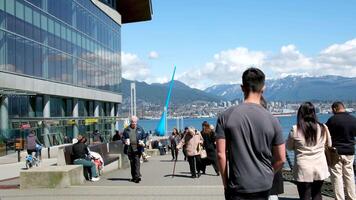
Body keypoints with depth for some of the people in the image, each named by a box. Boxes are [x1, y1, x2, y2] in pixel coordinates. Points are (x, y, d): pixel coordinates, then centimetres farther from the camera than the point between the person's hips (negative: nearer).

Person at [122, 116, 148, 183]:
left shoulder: (140, 129, 7)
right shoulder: (127, 129, 9)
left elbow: (144, 137, 12)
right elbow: (123, 137, 14)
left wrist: (142, 141, -6)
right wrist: (125, 141, -7)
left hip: (137, 149, -2)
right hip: (129, 149, 2)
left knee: (137, 162, -11)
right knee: (132, 163, 10)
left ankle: (137, 176, -13)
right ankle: (134, 177, 21)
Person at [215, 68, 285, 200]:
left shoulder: (226, 116, -8)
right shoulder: (272, 120, -5)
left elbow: (221, 154, -9)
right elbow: (281, 159, 0)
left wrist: (225, 182, 2)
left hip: (237, 187, -2)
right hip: (263, 186, 2)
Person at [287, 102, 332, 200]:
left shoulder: (295, 129, -11)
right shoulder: (323, 128, -4)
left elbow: (289, 147, 2)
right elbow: (329, 144, 12)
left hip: (303, 169, -3)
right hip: (320, 168, 3)